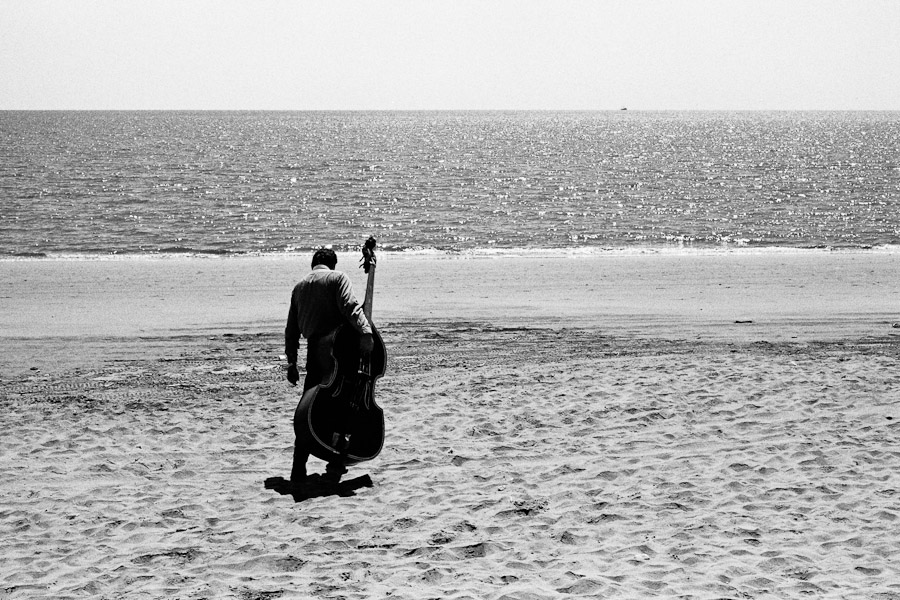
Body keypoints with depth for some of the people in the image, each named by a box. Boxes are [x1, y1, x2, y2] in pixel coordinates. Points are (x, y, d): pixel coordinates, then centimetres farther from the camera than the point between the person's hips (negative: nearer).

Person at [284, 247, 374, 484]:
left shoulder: (299, 287, 21)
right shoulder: (338, 278, 4)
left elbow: (291, 329, 21)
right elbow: (349, 306, -16)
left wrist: (291, 362, 24)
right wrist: (365, 331, -25)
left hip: (314, 351, 5)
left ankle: (298, 470, 9)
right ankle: (336, 464, -7)